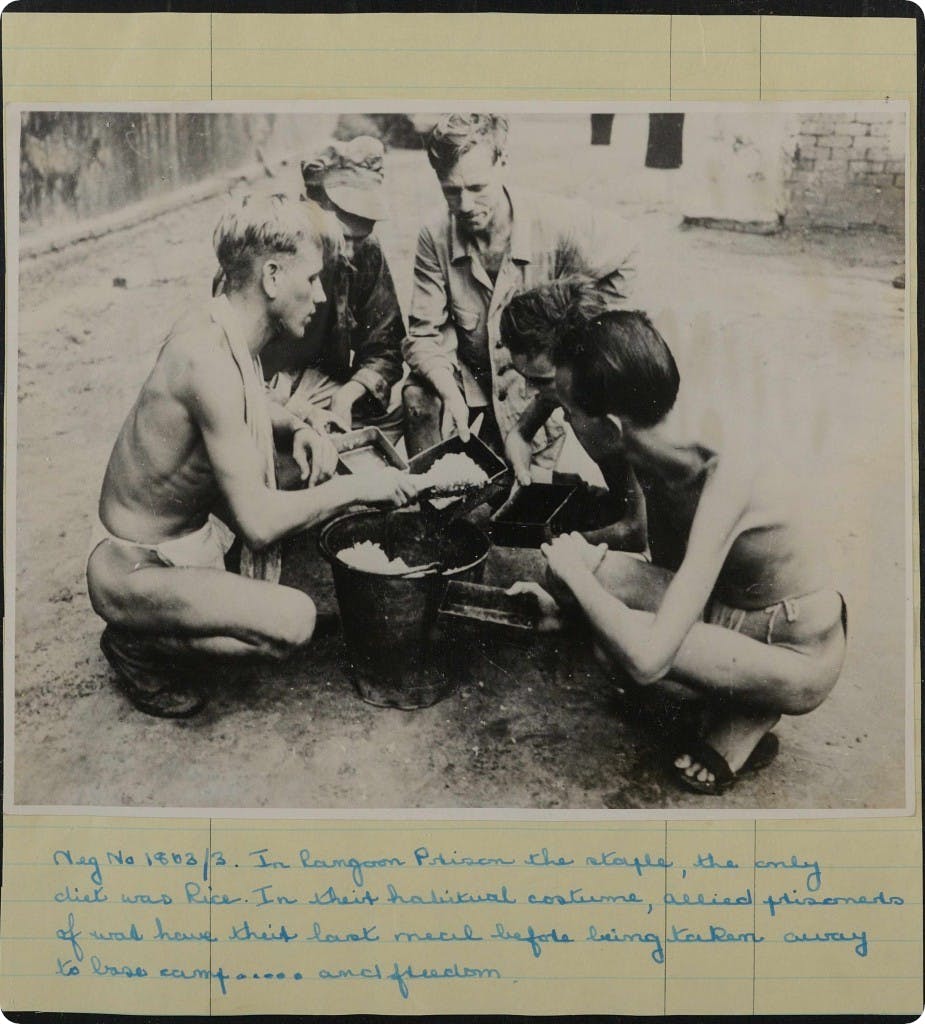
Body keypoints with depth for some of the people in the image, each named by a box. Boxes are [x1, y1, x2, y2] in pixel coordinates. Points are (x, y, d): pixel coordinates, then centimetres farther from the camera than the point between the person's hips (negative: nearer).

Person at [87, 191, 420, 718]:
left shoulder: (220, 328, -2)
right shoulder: (210, 358, -30)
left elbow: (252, 404, 22)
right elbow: (259, 521, -33)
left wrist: (297, 428, 1)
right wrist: (357, 487, -21)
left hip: (192, 529, 9)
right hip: (133, 570, -9)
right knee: (293, 621, -26)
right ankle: (138, 644, -1)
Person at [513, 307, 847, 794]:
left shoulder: (727, 474, -35)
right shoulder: (657, 449, -11)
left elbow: (648, 658, -39)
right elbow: (669, 569, 7)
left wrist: (575, 571, -24)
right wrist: (565, 595, -4)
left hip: (797, 658, -7)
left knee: (630, 645, -28)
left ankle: (745, 718, 1)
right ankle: (731, 698, 4)